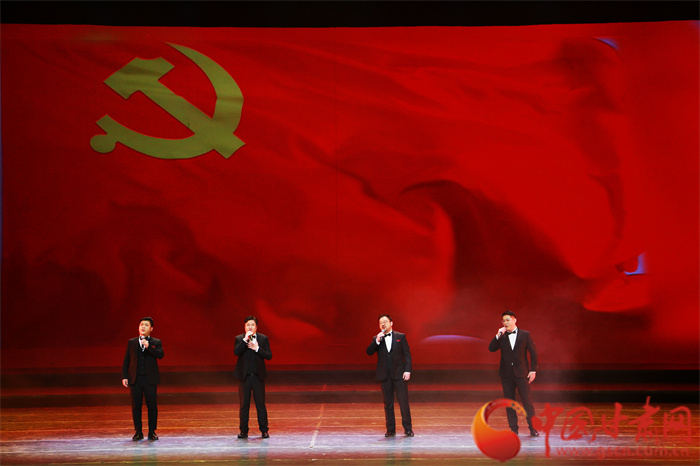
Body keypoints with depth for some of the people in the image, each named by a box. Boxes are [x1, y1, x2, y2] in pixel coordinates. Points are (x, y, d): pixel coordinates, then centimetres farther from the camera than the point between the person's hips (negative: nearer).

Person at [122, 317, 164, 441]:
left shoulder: (156, 342, 5)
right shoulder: (132, 342, 10)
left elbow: (161, 355, -13)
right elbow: (126, 361, 9)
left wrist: (148, 346, -23)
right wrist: (124, 377, 1)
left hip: (150, 379, -1)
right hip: (135, 379, 2)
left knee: (152, 406, 0)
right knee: (136, 406, 3)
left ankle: (152, 432, 9)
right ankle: (138, 432, 12)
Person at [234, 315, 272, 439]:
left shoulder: (263, 339, 4)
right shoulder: (239, 339, 3)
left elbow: (269, 356, -3)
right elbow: (236, 352, -15)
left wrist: (257, 348, -14)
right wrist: (245, 339, -21)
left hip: (258, 376, 0)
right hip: (244, 376, 0)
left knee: (260, 403, 2)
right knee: (244, 404, 3)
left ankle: (264, 430, 9)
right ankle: (243, 431, 10)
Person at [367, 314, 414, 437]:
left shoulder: (400, 337, 5)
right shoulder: (376, 339, 10)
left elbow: (407, 354, 2)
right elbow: (369, 352, -3)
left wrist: (407, 370, -7)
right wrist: (377, 341, -16)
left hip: (399, 374, -2)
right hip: (385, 376, 2)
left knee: (403, 402, -4)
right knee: (388, 403, 4)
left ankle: (408, 428, 4)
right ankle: (390, 430, 10)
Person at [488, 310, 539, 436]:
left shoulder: (525, 335, 1)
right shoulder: (501, 337, 7)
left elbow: (533, 353, 3)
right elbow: (491, 348, -4)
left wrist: (533, 370, -2)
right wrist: (498, 335, -15)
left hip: (521, 373, -2)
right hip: (506, 374, 2)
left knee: (527, 401, -4)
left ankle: (533, 428, 4)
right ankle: (513, 429, 11)